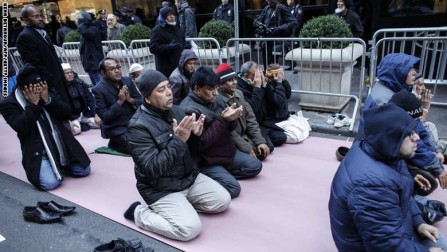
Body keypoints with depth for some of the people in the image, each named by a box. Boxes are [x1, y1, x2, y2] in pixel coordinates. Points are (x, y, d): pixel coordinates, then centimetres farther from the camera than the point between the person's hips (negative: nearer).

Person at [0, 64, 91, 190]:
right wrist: (32, 104, -18)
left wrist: (48, 100, -13)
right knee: (50, 183, -23)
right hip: (37, 152, -4)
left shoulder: (49, 93, 9)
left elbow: (67, 113, 0)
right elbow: (21, 127, -17)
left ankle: (61, 164, 26)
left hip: (62, 146, 4)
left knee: (84, 170, 0)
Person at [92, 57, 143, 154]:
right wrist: (120, 101, -22)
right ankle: (115, 143, 5)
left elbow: (141, 102, 5)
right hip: (116, 128, -6)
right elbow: (104, 116, -15)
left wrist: (130, 100, -15)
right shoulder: (98, 89, -12)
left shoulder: (128, 81, 3)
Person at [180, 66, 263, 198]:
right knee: (233, 188, -21)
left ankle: (224, 173, 8)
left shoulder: (216, 99, 4)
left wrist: (232, 117, -14)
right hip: (206, 162, -8)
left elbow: (229, 128, 11)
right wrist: (223, 119, -25)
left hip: (227, 151, 9)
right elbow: (201, 143, -25)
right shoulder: (189, 110, -22)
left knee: (255, 166, 8)